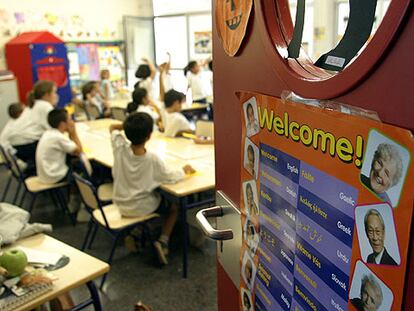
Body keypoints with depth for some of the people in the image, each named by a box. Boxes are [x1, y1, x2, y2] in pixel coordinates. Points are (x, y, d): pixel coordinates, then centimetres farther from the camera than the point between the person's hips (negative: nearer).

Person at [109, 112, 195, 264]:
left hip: (121, 204, 5)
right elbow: (171, 177, -16)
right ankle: (163, 241, 5)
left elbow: (113, 128, 2)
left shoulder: (120, 148, -17)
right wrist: (185, 170, 1)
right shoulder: (152, 158, -28)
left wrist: (128, 125, -10)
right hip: (141, 208, -5)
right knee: (174, 204, 19)